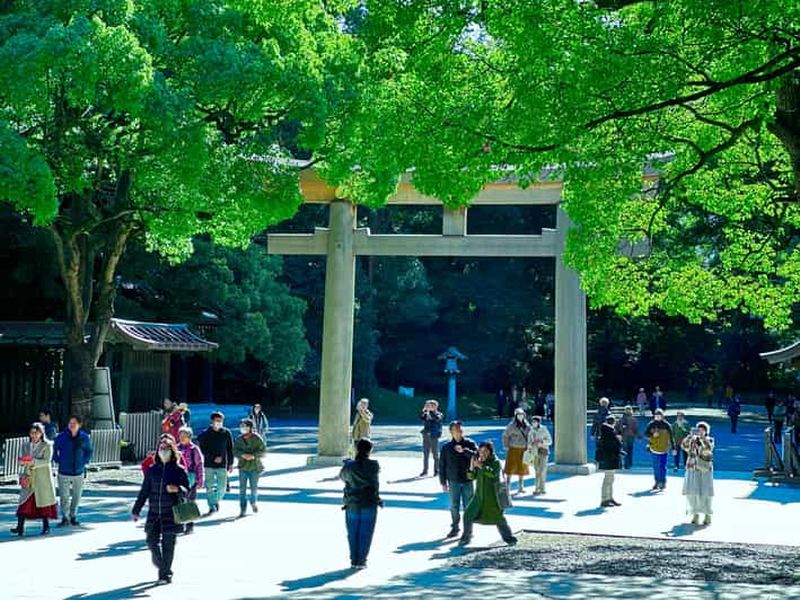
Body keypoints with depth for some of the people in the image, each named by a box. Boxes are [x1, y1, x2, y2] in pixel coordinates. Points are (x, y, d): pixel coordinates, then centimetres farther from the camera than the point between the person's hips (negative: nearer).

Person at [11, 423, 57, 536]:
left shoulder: (47, 445, -3)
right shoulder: (25, 445, 11)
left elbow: (47, 461, -15)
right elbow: (23, 461, 9)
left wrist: (32, 462, -26)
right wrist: (23, 462, -13)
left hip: (43, 477, -3)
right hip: (29, 477, 3)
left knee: (44, 500, 4)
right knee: (24, 501, -6)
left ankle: (46, 526, 14)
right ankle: (20, 527, -12)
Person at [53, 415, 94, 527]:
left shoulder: (85, 438, -2)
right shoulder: (61, 437, -7)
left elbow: (90, 451, 13)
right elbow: (54, 450, 8)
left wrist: (85, 462, 2)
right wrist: (57, 461, 0)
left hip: (78, 472, 2)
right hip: (64, 472, -2)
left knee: (77, 496, 11)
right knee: (64, 496, -4)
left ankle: (73, 516, 24)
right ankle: (65, 518, 5)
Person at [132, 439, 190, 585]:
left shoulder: (179, 470, -1)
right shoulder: (152, 470, 7)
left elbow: (187, 491, 0)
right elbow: (144, 492, 11)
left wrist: (177, 489, -22)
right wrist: (136, 511, 9)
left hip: (171, 514, -3)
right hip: (154, 513, 3)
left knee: (168, 545, 1)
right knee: (152, 541, 0)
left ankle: (165, 574, 13)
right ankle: (161, 566, 26)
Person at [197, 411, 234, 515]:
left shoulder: (226, 433, 2)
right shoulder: (205, 433, -3)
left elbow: (230, 449, 7)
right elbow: (202, 449, -5)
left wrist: (231, 463, 6)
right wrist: (213, 458, -13)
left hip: (222, 465, 1)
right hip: (209, 465, -1)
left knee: (222, 488, 0)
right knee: (209, 487, -1)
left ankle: (217, 500, 27)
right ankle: (212, 506, 9)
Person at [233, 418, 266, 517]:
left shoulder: (257, 438, -7)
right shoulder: (239, 439, 2)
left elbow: (263, 450, -8)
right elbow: (235, 451, -1)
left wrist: (253, 456, -21)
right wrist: (243, 455, -19)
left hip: (254, 467, -2)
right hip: (243, 467, 2)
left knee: (254, 487, 7)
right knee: (242, 488, -2)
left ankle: (253, 502, 36)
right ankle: (243, 509, 3)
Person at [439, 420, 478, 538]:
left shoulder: (470, 444, -1)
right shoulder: (446, 447, 0)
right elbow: (442, 465, 3)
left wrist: (464, 451, -25)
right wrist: (443, 482, 1)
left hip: (468, 481, -1)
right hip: (454, 481, 1)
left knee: (468, 506, 4)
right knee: (454, 506, 6)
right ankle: (455, 527, 20)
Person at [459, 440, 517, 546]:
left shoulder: (495, 462, -9)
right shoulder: (479, 462, 7)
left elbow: (493, 473, -28)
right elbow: (472, 477, 6)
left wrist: (481, 466, -33)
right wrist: (471, 467, -12)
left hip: (492, 496, -5)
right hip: (479, 495, 5)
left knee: (498, 518, 0)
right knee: (468, 514, -2)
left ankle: (509, 538, 16)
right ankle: (466, 538, 10)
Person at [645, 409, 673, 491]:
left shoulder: (666, 425, -4)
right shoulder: (651, 424, 2)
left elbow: (671, 437, 0)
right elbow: (646, 434, 3)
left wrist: (673, 448, -2)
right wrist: (653, 435, -17)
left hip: (663, 449, -3)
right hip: (654, 449, 3)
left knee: (662, 466, -8)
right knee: (655, 466, 9)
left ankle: (663, 482, -3)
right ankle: (657, 482, 20)